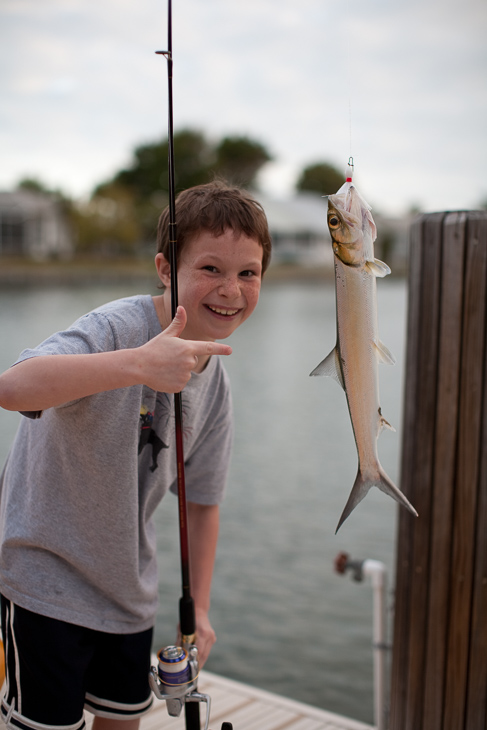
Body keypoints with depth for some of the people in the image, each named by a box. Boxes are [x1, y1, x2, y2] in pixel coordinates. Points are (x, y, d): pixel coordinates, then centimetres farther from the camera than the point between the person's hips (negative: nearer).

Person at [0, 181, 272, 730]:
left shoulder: (214, 380, -1)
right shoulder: (114, 329, -24)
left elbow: (202, 500, 8)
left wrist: (198, 608, 7)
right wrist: (139, 364, -55)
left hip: (129, 591, 7)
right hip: (46, 580, -6)